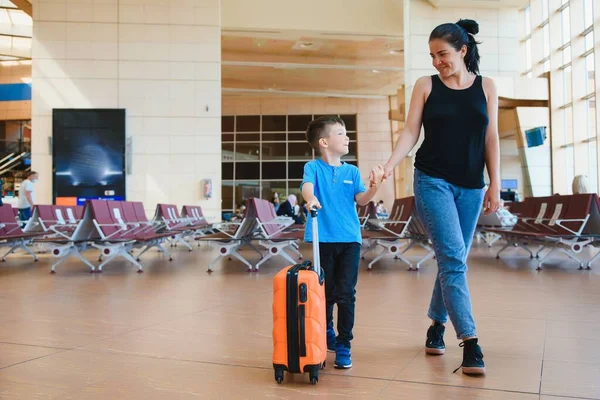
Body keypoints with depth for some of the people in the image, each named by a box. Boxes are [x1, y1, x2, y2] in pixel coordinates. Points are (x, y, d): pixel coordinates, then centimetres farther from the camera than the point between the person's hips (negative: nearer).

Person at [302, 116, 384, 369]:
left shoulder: (352, 171, 9)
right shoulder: (313, 167, 0)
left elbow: (361, 200, -1)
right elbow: (307, 185, -21)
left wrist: (373, 187, -21)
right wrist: (310, 198, -43)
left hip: (349, 239, 2)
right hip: (322, 239, -2)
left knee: (346, 294, -2)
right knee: (324, 293, 11)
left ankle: (343, 346, 8)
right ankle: (326, 334, 35)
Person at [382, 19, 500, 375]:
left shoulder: (486, 87, 8)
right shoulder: (426, 86, 3)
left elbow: (491, 139, 7)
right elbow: (411, 132, -1)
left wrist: (495, 185, 3)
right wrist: (391, 165, -16)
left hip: (471, 186, 3)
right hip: (433, 181, -3)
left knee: (454, 261, 9)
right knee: (453, 259, -12)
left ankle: (437, 325, 27)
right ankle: (470, 343, -11)